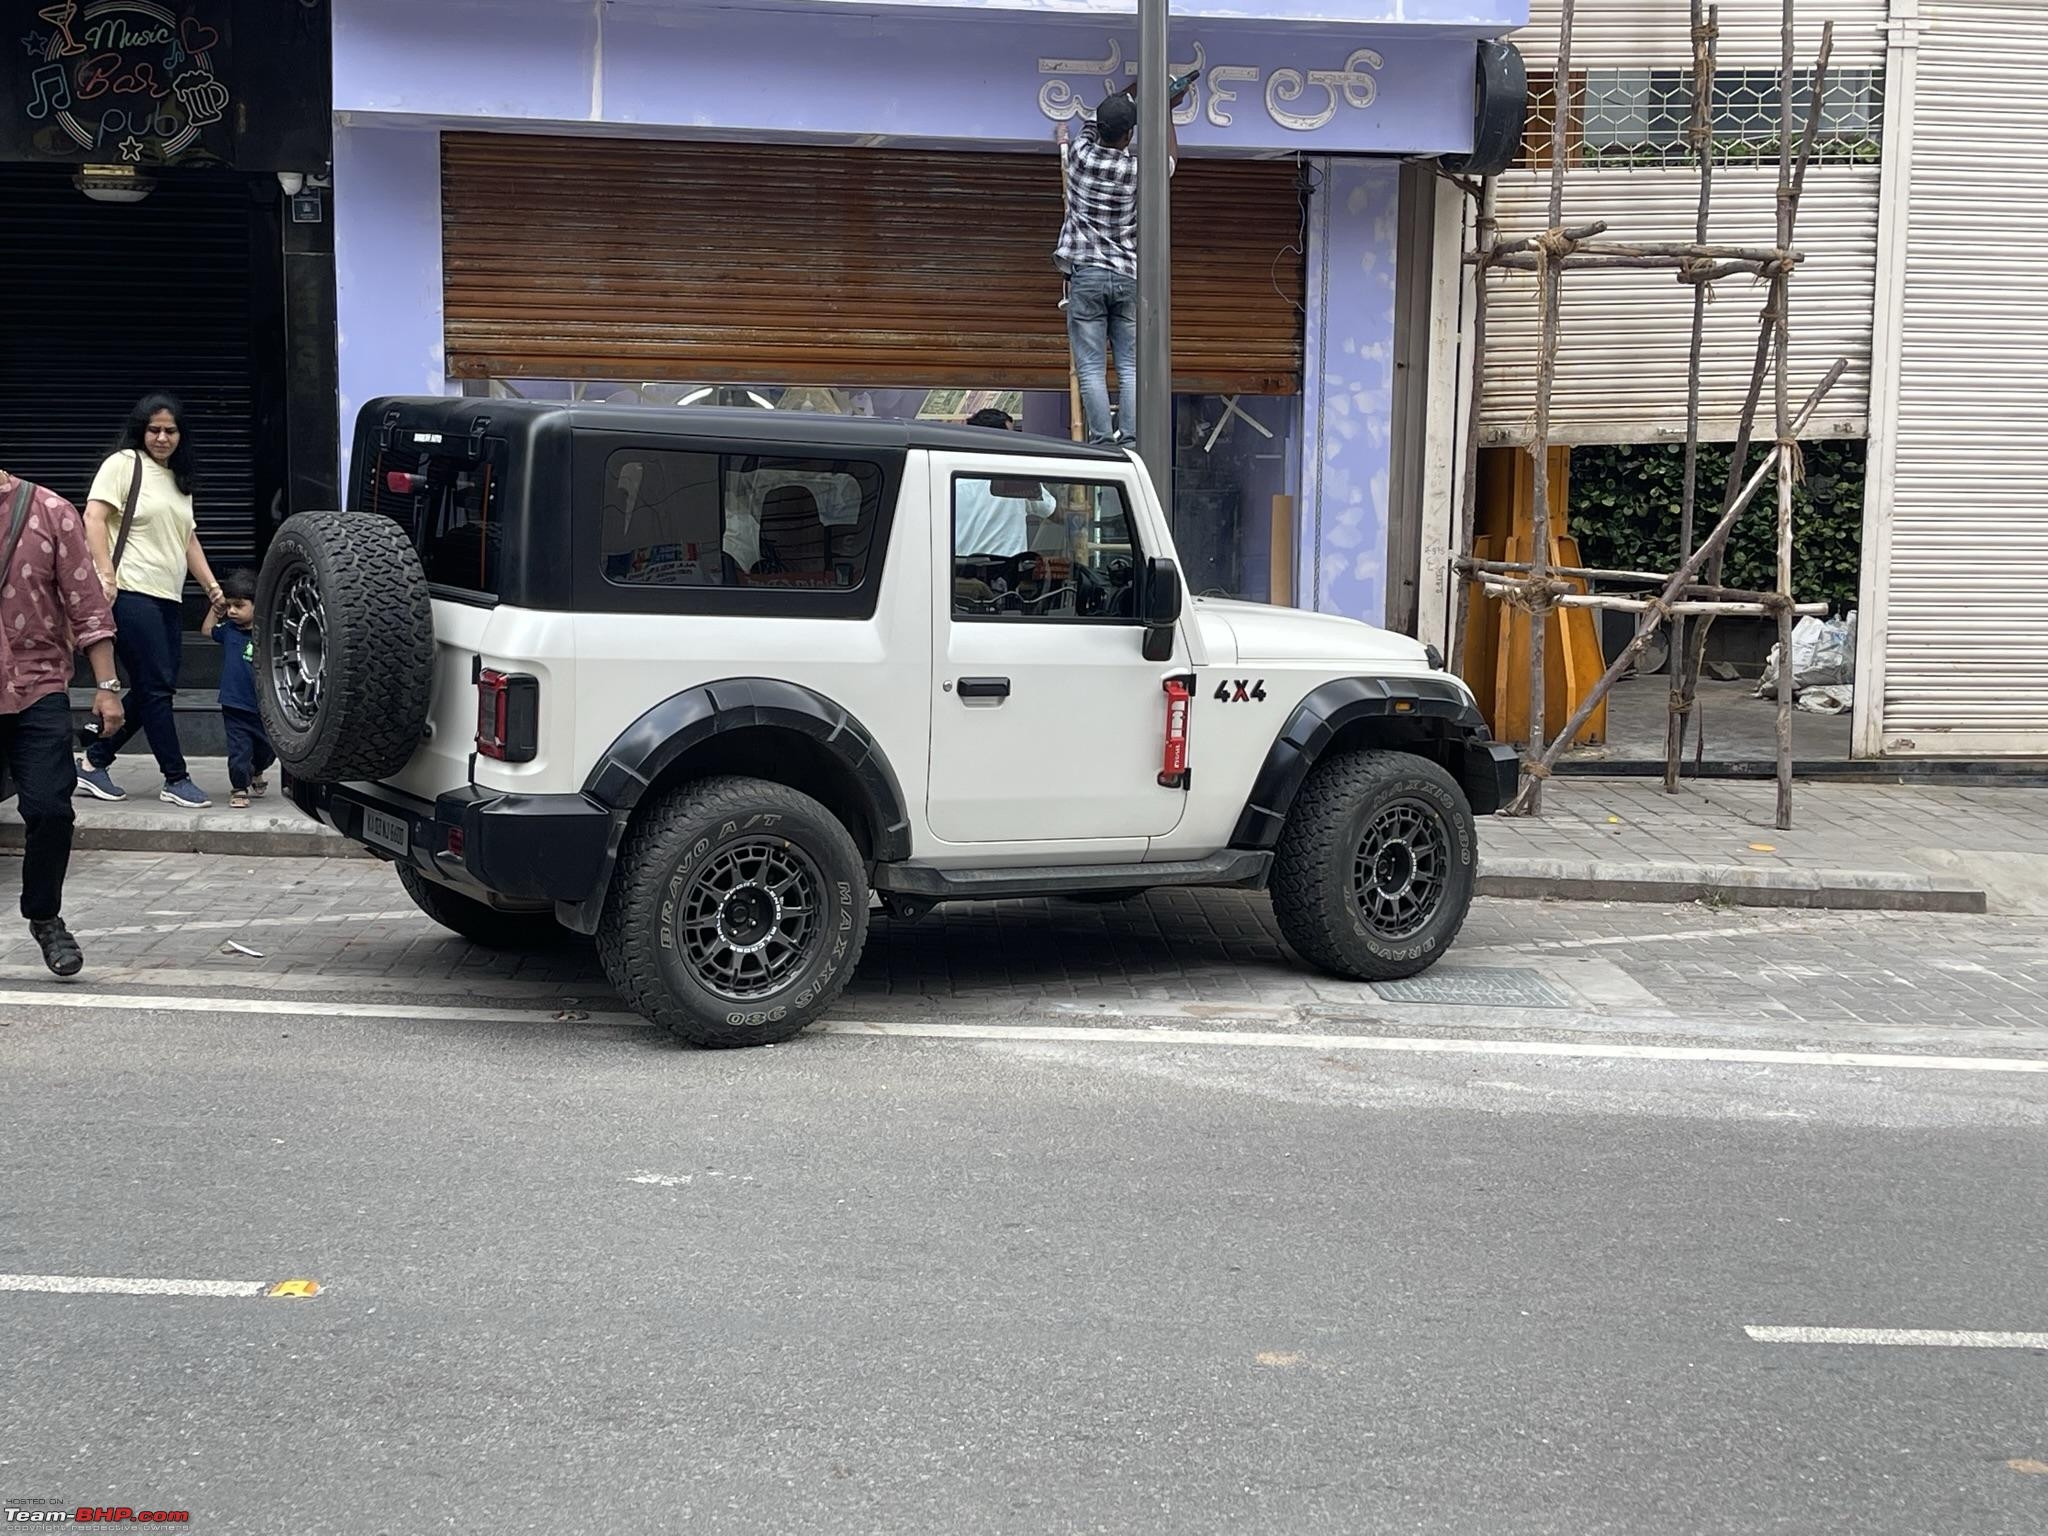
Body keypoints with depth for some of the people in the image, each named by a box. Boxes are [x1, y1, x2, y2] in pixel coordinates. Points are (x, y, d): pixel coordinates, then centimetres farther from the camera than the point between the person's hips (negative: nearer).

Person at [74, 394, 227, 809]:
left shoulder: (180, 480, 22)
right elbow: (94, 518, -11)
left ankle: (94, 763, 16)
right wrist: (105, 574, -20)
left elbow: (188, 538, 27)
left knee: (153, 692, 6)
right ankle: (176, 780, -2)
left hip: (168, 598, 8)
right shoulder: (124, 464, -2)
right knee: (157, 688, -7)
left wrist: (211, 584, 16)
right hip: (131, 592, -8)